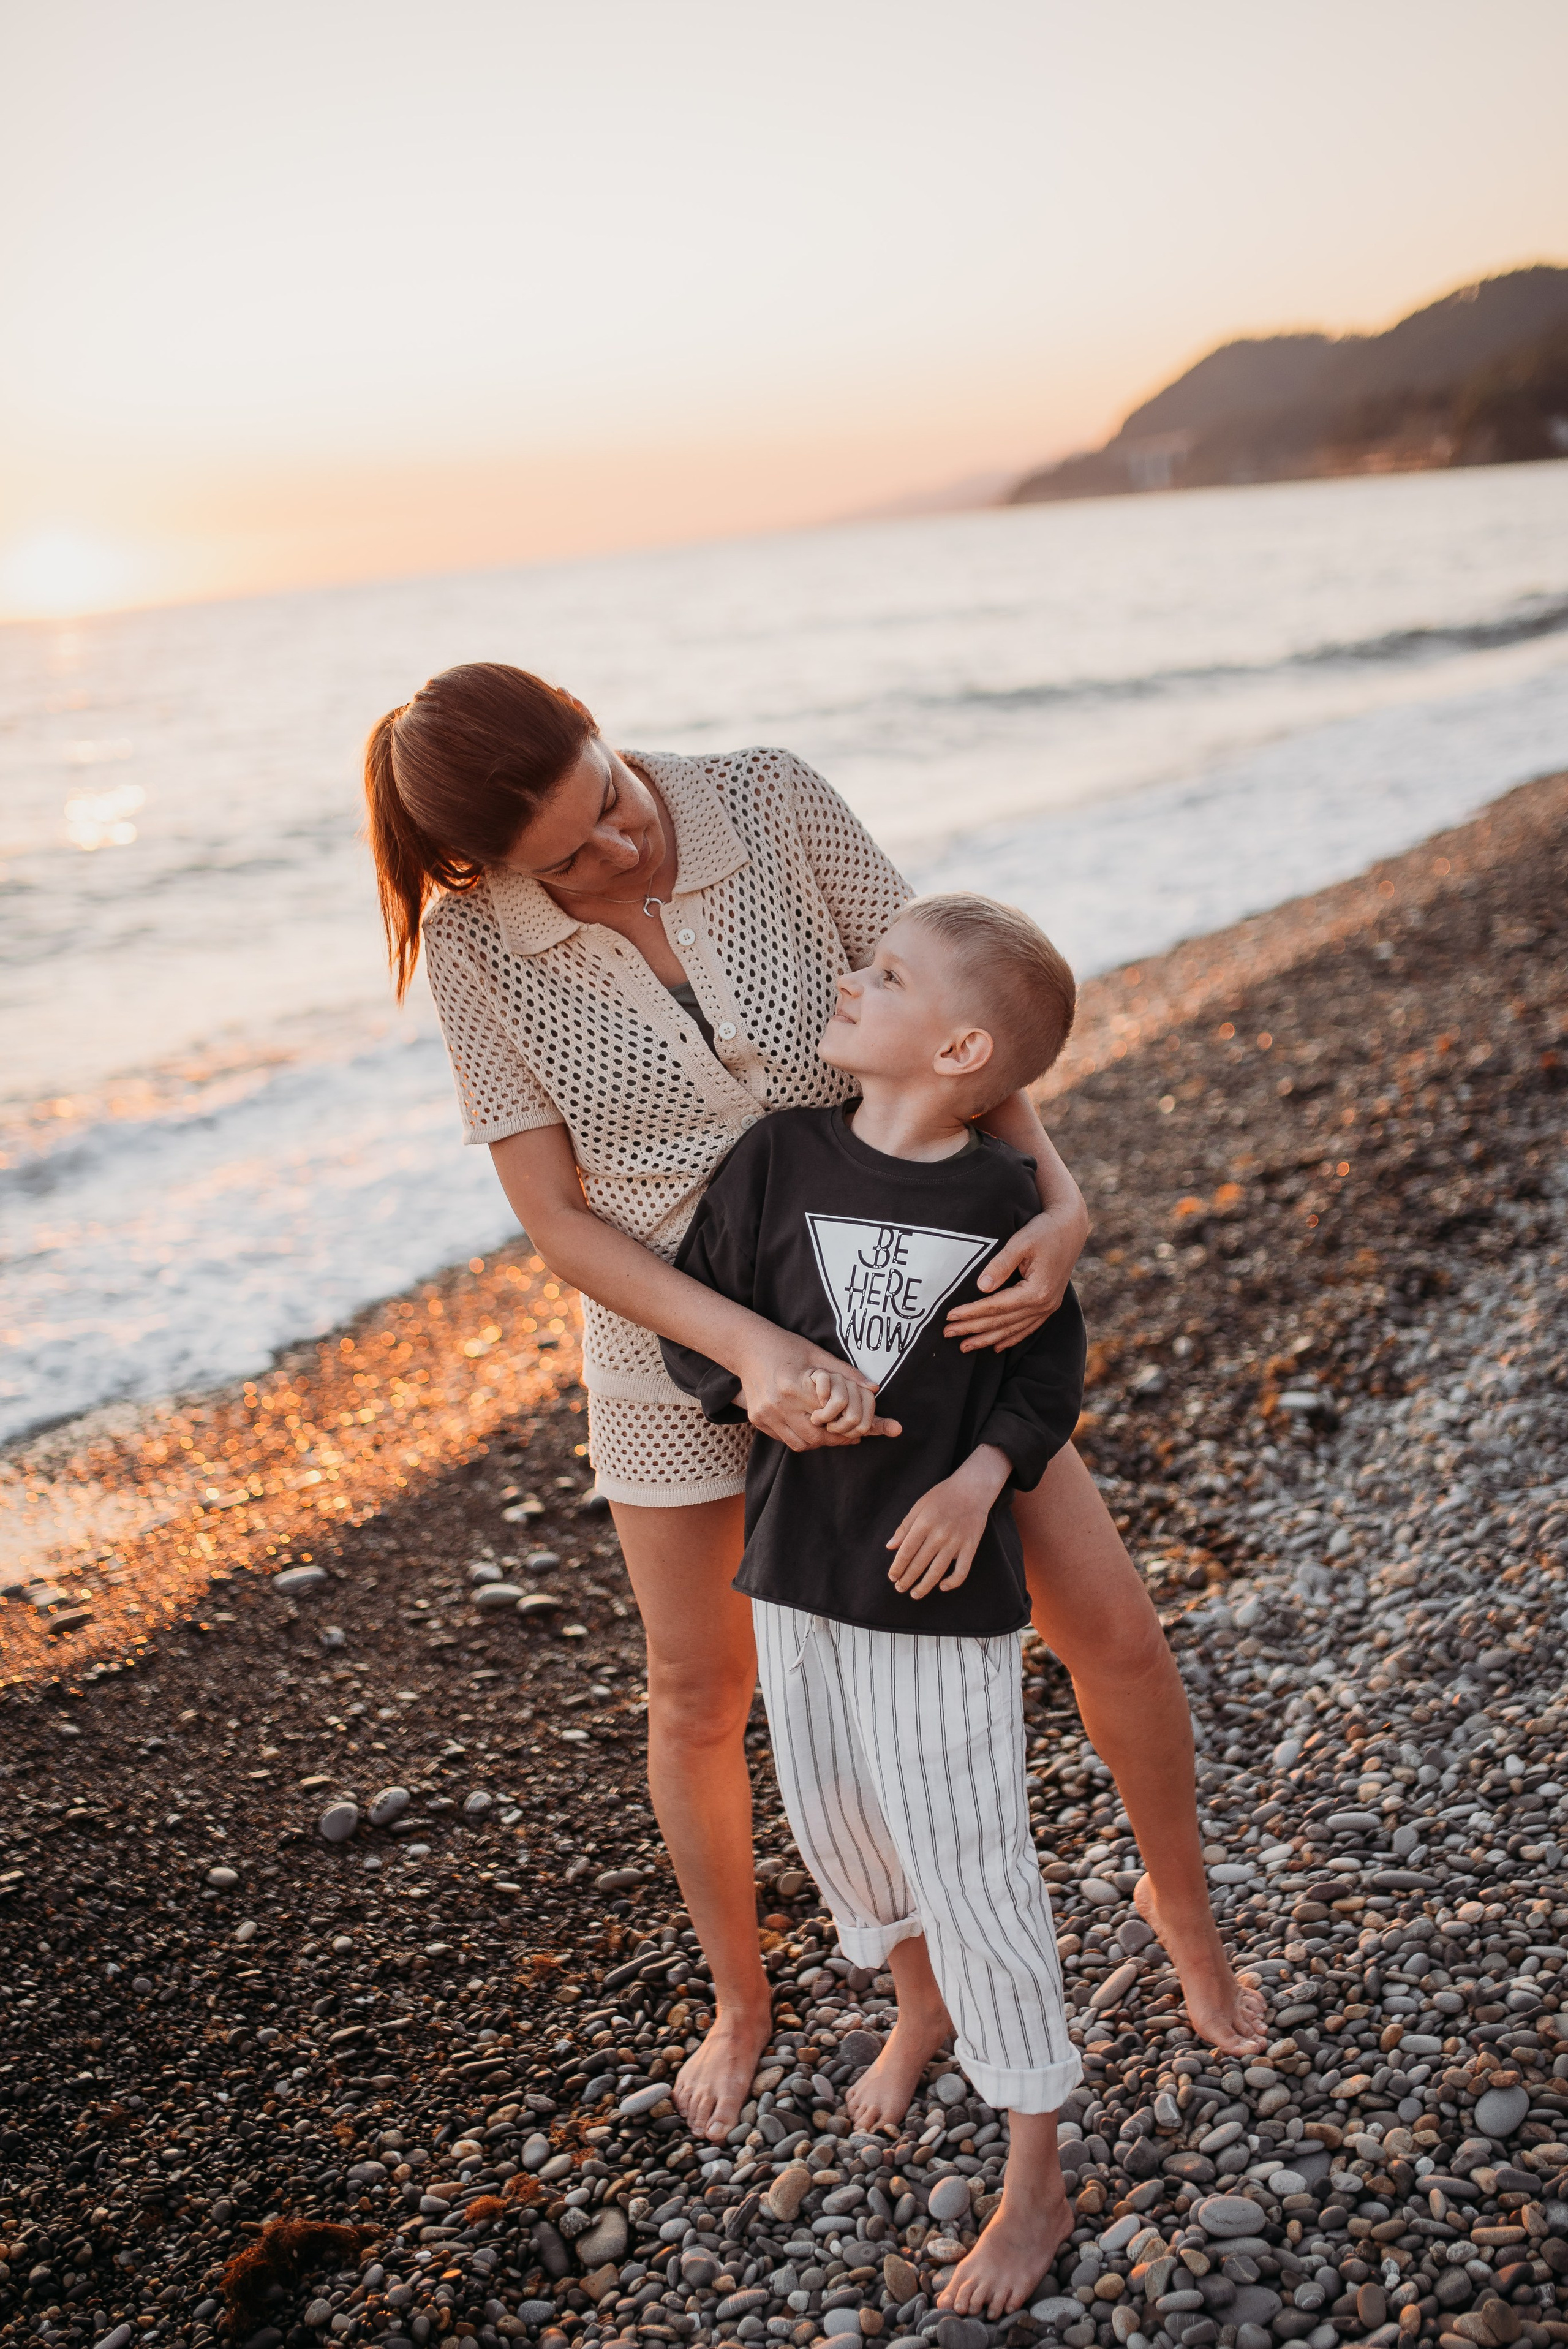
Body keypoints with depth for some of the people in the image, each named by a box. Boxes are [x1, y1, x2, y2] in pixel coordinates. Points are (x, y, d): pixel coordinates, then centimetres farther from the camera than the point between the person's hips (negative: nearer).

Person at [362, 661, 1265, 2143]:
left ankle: (1182, 1905, 34)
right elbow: (556, 1218, -16)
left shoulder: (777, 804, -18)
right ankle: (738, 2001, 44)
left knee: (1111, 1631, 3)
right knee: (700, 1697, 16)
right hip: (679, 1336, 0)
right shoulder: (469, 943, -17)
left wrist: (1059, 1202, -29)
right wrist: (755, 1354, -30)